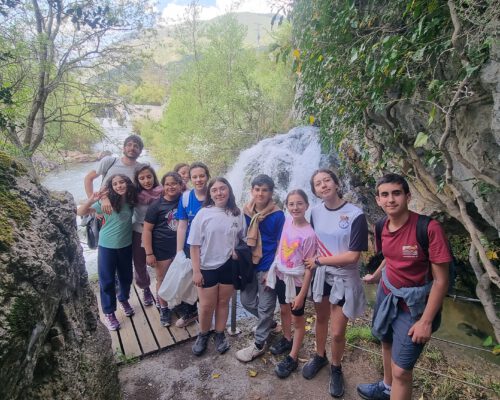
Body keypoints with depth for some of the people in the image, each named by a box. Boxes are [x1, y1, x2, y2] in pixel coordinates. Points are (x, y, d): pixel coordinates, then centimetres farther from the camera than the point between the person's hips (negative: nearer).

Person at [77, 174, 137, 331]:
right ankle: (109, 313, 26)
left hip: (126, 246, 3)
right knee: (107, 280, 7)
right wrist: (91, 200, -31)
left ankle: (123, 300, 46)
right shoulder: (106, 202, -16)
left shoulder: (131, 201, -9)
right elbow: (81, 213, -16)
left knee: (126, 277, 18)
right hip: (107, 246, -2)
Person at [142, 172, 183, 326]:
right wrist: (149, 253, -11)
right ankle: (164, 309, 30)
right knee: (162, 279, 11)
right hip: (162, 250, -2)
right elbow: (147, 230, -8)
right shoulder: (157, 205, -9)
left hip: (181, 247, 2)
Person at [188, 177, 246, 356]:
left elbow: (244, 238, 11)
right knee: (207, 306, 8)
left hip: (230, 266, 2)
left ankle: (220, 335, 37)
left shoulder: (237, 214, -2)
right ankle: (203, 335, 34)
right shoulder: (203, 214, -10)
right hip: (208, 267, -2)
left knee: (223, 302, 16)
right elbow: (194, 245, -8)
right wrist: (196, 270, -11)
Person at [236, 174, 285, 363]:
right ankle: (269, 322, 43)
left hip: (267, 267, -5)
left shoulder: (278, 215, -12)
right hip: (249, 264, 5)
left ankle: (259, 344, 25)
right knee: (246, 300, 17)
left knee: (265, 306, 7)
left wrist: (272, 270, -12)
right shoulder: (246, 212, 0)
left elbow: (280, 245, -9)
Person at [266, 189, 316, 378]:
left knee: (297, 317, 12)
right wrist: (272, 269, 9)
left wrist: (302, 294, -16)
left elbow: (309, 267, -18)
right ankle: (287, 339, 50)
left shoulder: (309, 234, -24)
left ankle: (292, 358, 28)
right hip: (280, 274, 6)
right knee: (284, 310, 25)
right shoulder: (287, 221, -6)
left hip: (296, 279, -6)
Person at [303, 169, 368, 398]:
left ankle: (336, 368, 34)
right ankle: (319, 357, 46)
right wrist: (314, 263, -3)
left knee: (337, 332, 5)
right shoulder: (316, 212, -4)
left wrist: (318, 261, -15)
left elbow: (353, 256, -21)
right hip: (322, 274, 4)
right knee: (321, 319, 21)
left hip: (345, 278, -4)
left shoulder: (355, 215, -19)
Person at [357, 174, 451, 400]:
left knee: (401, 370, -1)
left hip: (413, 305, -6)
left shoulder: (429, 228, -26)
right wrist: (375, 276, 27)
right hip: (386, 295, 7)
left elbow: (441, 281, -20)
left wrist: (426, 321, -19)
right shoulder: (382, 227, -7)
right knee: (387, 343, 28)